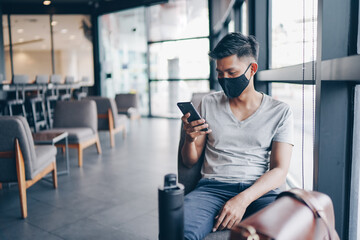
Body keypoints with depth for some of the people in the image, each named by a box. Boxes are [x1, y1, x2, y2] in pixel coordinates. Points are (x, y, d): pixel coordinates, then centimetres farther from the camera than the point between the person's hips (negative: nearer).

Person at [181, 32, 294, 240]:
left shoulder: (280, 112, 7)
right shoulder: (209, 104, 13)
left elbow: (279, 171, -1)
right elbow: (190, 161, 15)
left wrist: (243, 199, -17)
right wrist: (190, 138, -8)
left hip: (259, 191, 0)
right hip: (212, 187, 1)